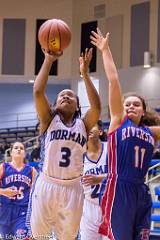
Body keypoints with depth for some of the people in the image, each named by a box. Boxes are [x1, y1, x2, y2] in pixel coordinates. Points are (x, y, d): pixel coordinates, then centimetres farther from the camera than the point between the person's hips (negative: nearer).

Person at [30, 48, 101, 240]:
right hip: (47, 185, -1)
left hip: (72, 188, 2)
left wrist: (84, 73, -9)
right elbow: (38, 92, -8)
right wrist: (48, 60, -7)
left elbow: (96, 106, -9)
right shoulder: (49, 120, 6)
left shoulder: (83, 125, 10)